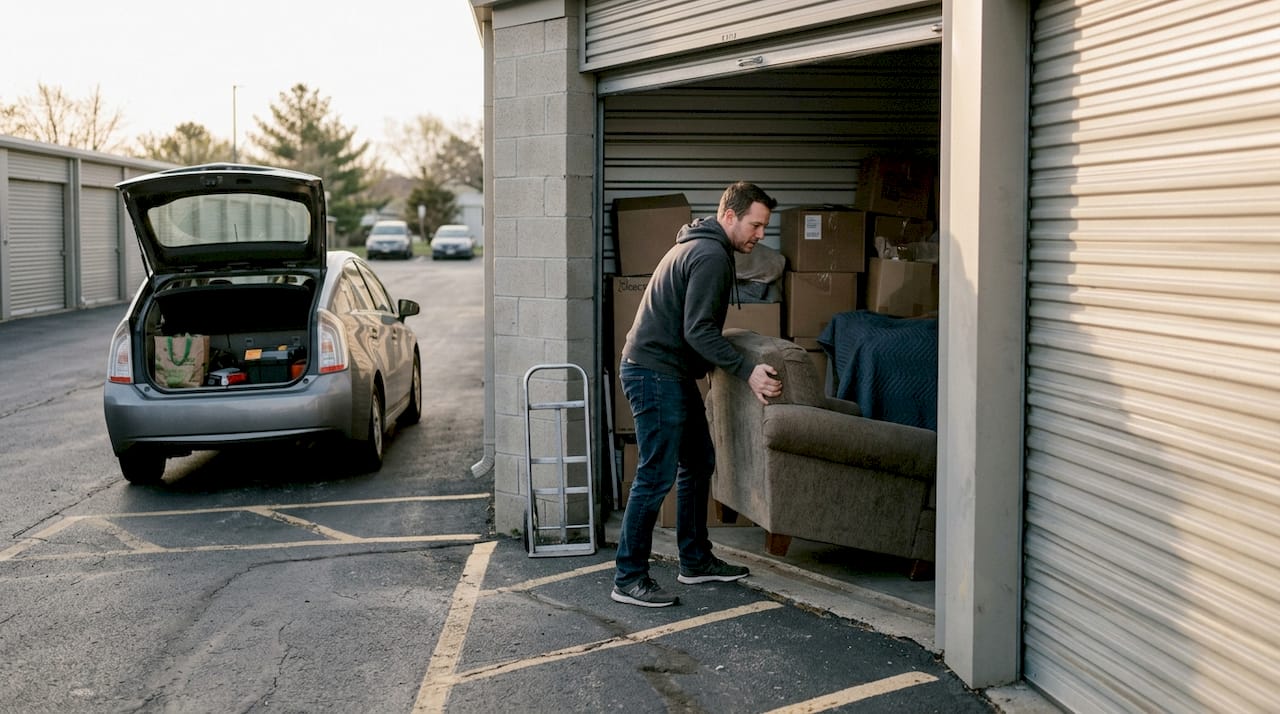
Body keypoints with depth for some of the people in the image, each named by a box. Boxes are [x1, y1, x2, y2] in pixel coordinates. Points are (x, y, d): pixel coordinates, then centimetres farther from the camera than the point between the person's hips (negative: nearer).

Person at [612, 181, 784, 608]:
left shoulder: (700, 247, 17)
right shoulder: (711, 256, -17)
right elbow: (698, 331, -23)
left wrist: (741, 366, 28)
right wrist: (747, 372, -24)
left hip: (672, 373, 11)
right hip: (655, 374, -11)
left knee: (699, 464, 17)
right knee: (656, 476, -9)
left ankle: (696, 561, 27)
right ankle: (629, 579, -3)